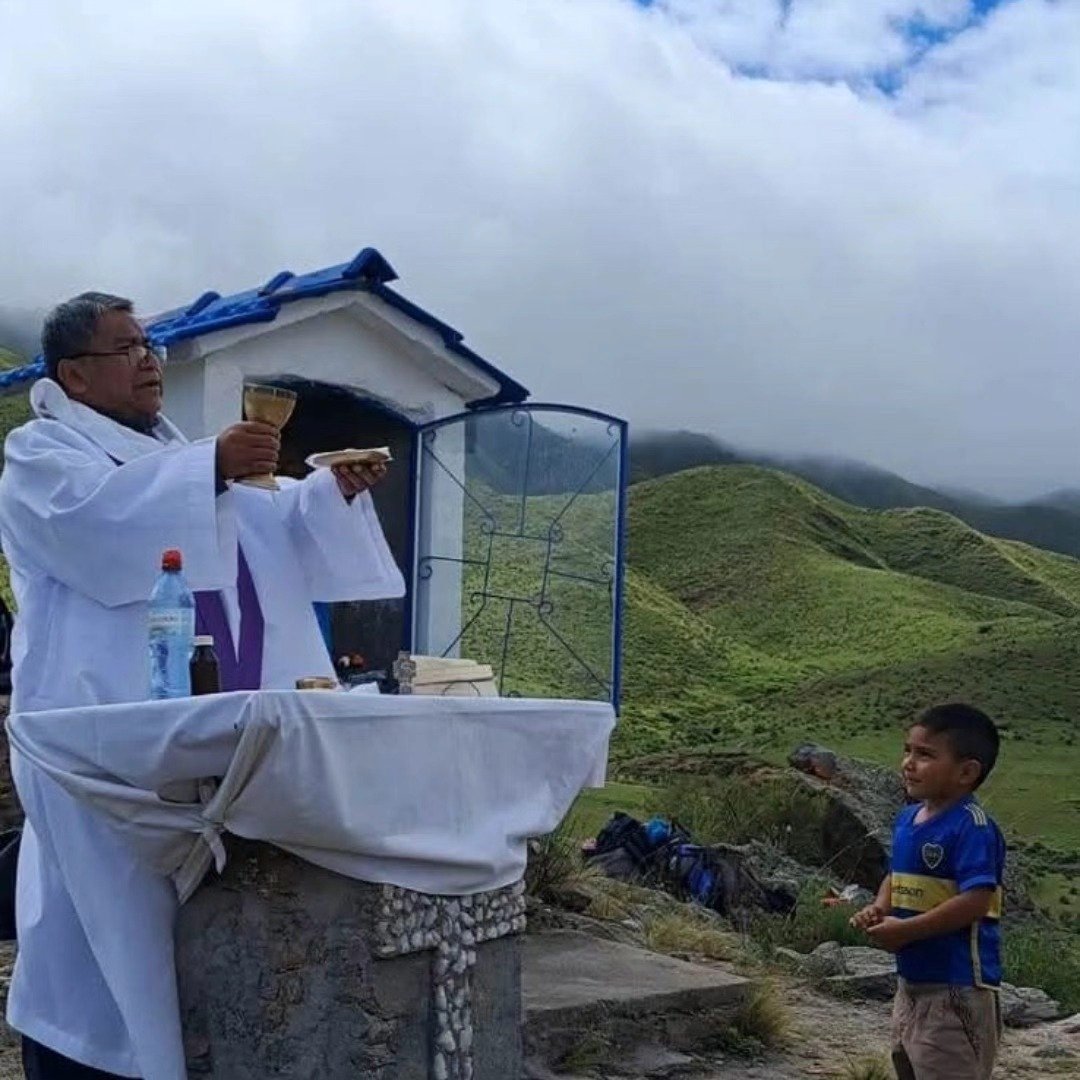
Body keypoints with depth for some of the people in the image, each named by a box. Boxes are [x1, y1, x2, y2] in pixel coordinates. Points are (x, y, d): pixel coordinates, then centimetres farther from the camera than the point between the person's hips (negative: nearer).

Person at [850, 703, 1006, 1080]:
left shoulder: (972, 827, -21)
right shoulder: (908, 818, 7)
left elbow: (975, 901, -28)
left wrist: (904, 930, -23)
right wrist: (880, 908, -2)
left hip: (958, 987, -9)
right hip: (913, 980, 9)